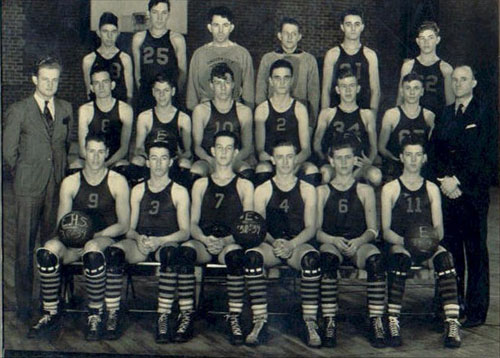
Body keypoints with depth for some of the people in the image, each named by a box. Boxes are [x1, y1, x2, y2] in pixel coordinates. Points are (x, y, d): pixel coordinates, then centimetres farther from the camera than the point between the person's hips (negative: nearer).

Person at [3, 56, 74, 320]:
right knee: (25, 246, 0)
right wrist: (25, 176, 3)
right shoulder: (18, 111, 0)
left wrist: (64, 174, 11)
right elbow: (9, 153, 2)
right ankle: (24, 303, 10)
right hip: (29, 188, -3)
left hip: (58, 186, 3)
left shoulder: (66, 109, 11)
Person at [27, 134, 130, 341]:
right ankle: (51, 315, -19)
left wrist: (95, 235, -15)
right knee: (47, 250, -31)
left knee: (93, 251, -40)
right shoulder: (70, 183, 12)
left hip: (105, 238, -3)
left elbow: (123, 225, 1)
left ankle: (95, 316, -27)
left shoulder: (117, 182, 5)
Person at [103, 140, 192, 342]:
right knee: (113, 252, -30)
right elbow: (129, 228, 14)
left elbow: (185, 232, 0)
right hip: (140, 243, 3)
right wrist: (138, 238, -10)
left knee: (170, 253, -39)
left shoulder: (179, 192, 10)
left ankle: (163, 318, -36)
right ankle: (112, 316, -27)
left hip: (167, 243, -2)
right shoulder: (138, 190, 19)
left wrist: (160, 240, -17)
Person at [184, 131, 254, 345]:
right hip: (204, 243, 2)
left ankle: (234, 319, -31)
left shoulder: (244, 186, 15)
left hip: (231, 243, -1)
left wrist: (225, 241, -14)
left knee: (235, 254, -38)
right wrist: (205, 239, -11)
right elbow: (192, 224, 12)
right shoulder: (200, 185, 21)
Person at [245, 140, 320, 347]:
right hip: (271, 244, 1)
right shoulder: (263, 190, 14)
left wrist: (291, 244, -15)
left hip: (299, 244, 0)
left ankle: (310, 322, -31)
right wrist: (274, 242, -15)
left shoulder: (307, 190, 13)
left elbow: (311, 227, 4)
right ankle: (260, 321, -31)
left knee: (311, 257, -36)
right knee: (252, 255, -34)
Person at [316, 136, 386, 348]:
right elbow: (315, 230, 6)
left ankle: (376, 323, -31)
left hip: (359, 245, 1)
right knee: (327, 258, -37)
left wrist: (358, 241, -12)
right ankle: (329, 323, -35)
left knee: (376, 259, -34)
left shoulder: (365, 191, 17)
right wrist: (334, 240, -14)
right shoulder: (322, 191, 15)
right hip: (331, 243, -1)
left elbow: (373, 230, 9)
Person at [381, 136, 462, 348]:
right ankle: (392, 323, -38)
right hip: (399, 245, -2)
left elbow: (438, 228, 10)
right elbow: (385, 230, 2)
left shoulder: (432, 189, 19)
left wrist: (432, 237, -14)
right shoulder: (390, 189, 11)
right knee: (400, 257, -37)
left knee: (444, 257, -32)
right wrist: (404, 241, -17)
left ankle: (452, 324, -38)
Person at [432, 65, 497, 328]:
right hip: (447, 190, 4)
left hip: (473, 191, -4)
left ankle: (476, 310, 7)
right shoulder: (445, 114, 15)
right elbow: (436, 152, 12)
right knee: (450, 249, 6)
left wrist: (458, 180, -11)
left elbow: (487, 158, -8)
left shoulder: (484, 114, 0)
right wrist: (445, 179, -4)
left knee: (476, 251, 0)